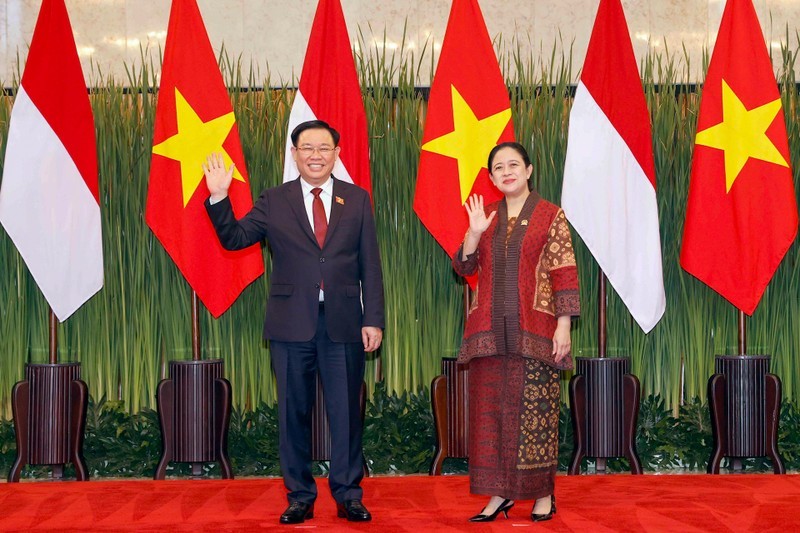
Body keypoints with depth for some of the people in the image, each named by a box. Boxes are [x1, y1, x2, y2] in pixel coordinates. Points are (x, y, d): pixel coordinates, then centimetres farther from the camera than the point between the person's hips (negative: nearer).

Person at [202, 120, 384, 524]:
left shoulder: (357, 200, 7)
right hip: (292, 324, 0)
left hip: (343, 324, 0)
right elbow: (234, 238, 1)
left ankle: (348, 495, 14)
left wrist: (373, 320, 0)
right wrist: (219, 198, -14)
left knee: (346, 412, 4)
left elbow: (370, 266, 5)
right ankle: (300, 497, 15)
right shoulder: (274, 202, 6)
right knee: (293, 413, 6)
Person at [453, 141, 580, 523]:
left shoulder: (551, 216, 1)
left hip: (533, 330, -4)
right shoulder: (486, 216, 13)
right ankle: (500, 494, 9)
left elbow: (564, 275, -3)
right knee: (491, 409, 2)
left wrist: (563, 326, -10)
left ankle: (544, 495, 7)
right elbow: (464, 267, 8)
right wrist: (475, 232, -8)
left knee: (535, 411, -2)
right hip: (489, 329, 4)